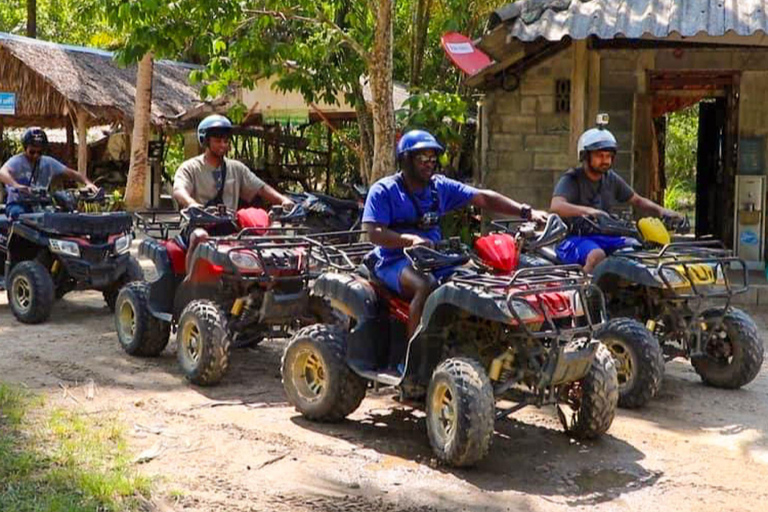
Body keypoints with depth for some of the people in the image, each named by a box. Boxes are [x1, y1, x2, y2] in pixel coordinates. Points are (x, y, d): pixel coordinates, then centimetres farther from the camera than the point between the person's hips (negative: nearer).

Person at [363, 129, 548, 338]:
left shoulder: (441, 186, 13)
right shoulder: (384, 190, -2)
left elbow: (483, 198, 8)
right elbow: (374, 233, -13)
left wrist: (526, 211, -4)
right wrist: (411, 239, -31)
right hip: (396, 261, -6)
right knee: (427, 285, -36)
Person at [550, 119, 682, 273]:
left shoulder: (611, 179, 11)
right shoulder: (571, 179, -10)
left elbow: (637, 200, 21)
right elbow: (556, 206, -29)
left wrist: (660, 210, 1)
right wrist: (586, 210, -47)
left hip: (603, 236, 7)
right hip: (573, 238, -7)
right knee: (597, 255, -36)